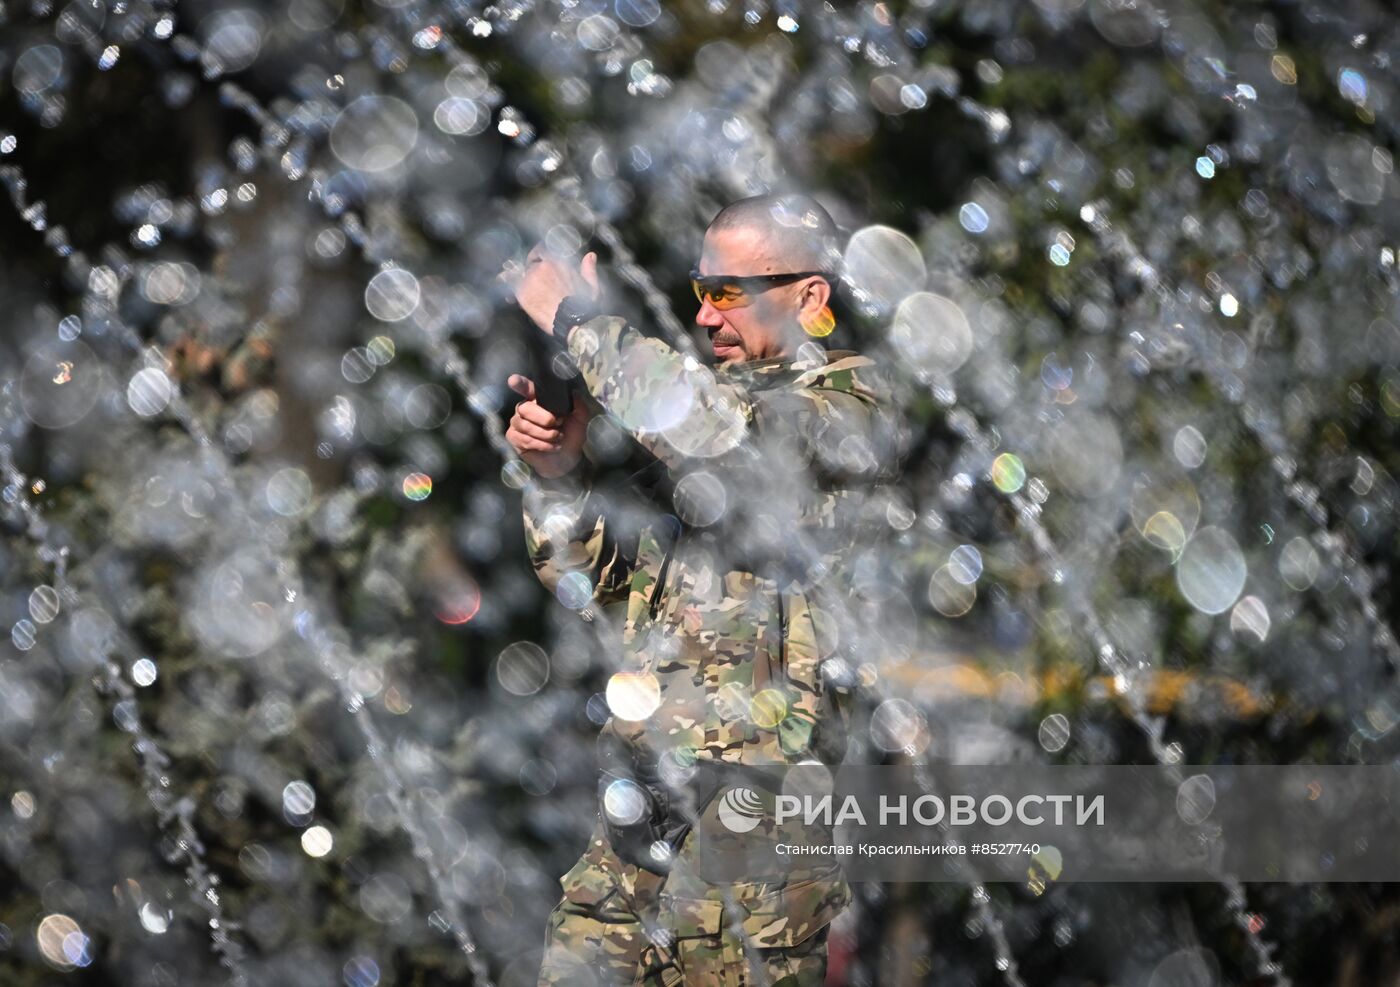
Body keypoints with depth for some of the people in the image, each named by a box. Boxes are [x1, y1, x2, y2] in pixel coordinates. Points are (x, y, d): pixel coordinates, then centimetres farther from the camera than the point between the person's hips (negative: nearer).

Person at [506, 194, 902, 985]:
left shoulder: (851, 400, -1)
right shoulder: (705, 403, 18)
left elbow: (738, 440, -24)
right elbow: (598, 584, 20)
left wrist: (581, 322, -14)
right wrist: (560, 472, 2)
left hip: (758, 796, -6)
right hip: (644, 787, 7)